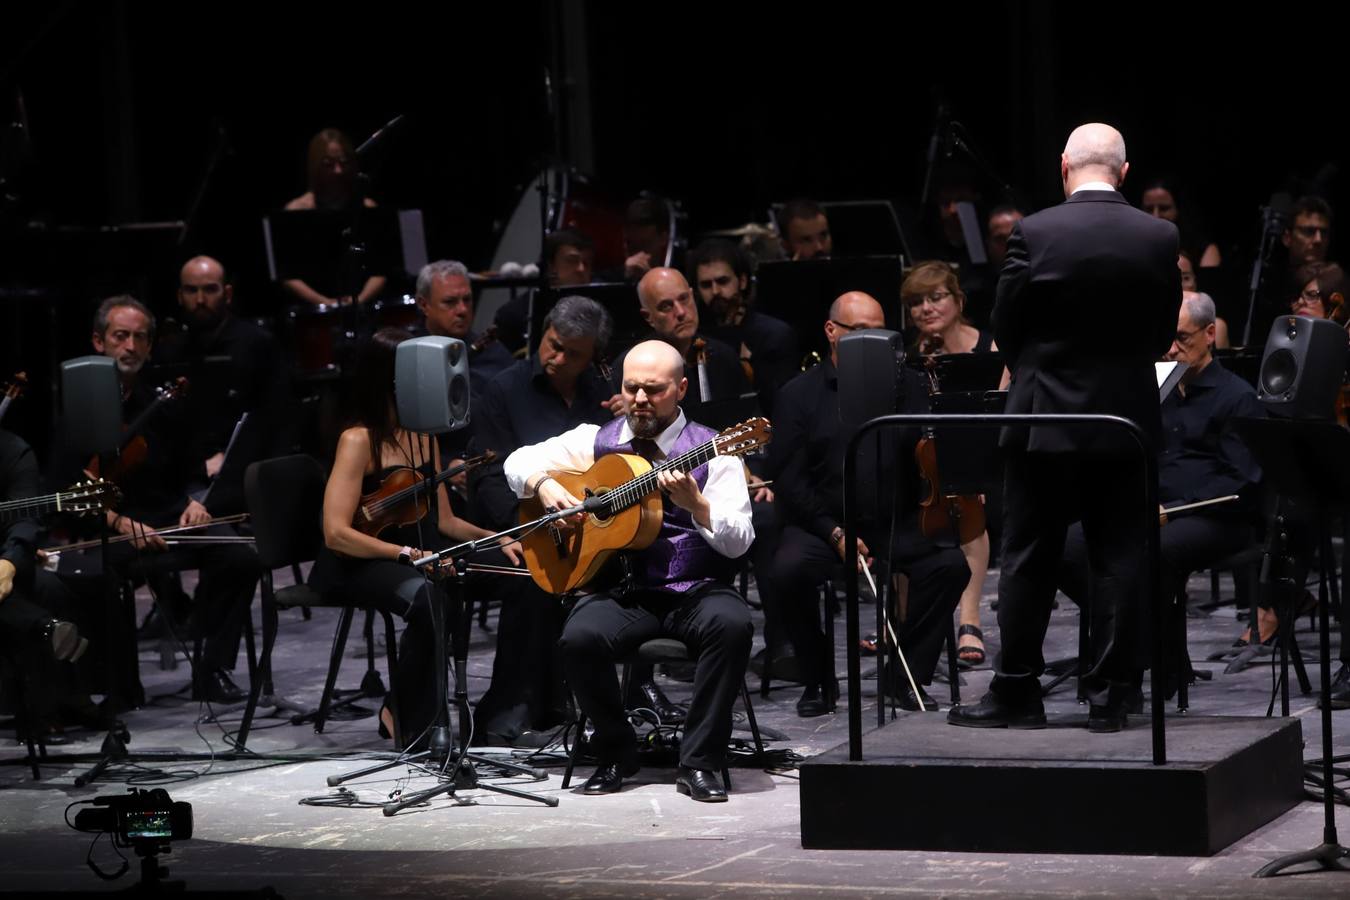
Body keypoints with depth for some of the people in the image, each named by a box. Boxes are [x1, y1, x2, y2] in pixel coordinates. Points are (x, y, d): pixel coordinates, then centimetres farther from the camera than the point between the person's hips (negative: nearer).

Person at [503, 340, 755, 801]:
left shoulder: (710, 451, 2)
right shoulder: (596, 440, 12)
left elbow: (738, 542, -6)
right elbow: (519, 461, 19)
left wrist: (696, 505, -24)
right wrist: (545, 485, -3)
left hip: (693, 590, -1)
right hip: (620, 590, 2)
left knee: (732, 623, -34)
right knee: (580, 637, -30)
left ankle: (699, 762, -20)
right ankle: (616, 755, -4)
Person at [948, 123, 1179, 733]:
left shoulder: (1034, 234, -11)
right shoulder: (1158, 238, -4)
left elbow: (1005, 328, -3)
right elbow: (1163, 333, 4)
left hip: (1046, 417, -2)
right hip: (1128, 419, 2)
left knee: (1028, 560, 6)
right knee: (1119, 560, 6)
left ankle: (1016, 693, 9)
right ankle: (1110, 696, 7)